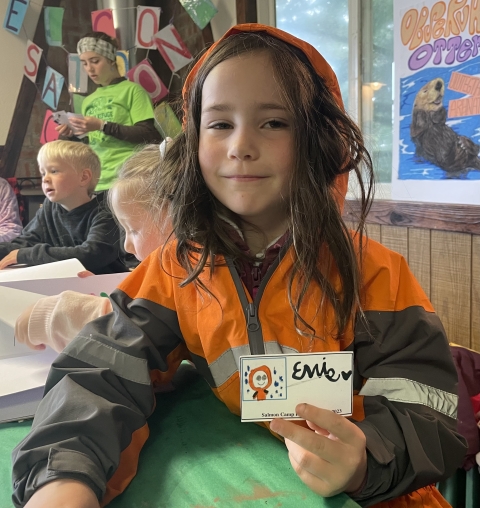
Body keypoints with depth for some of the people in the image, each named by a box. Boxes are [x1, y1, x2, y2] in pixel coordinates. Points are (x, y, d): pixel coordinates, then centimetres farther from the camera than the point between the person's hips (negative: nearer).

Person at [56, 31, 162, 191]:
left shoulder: (132, 90, 1)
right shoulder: (88, 101, 18)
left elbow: (148, 134, -10)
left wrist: (102, 125, -14)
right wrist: (73, 135, 2)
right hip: (95, 182, 6)